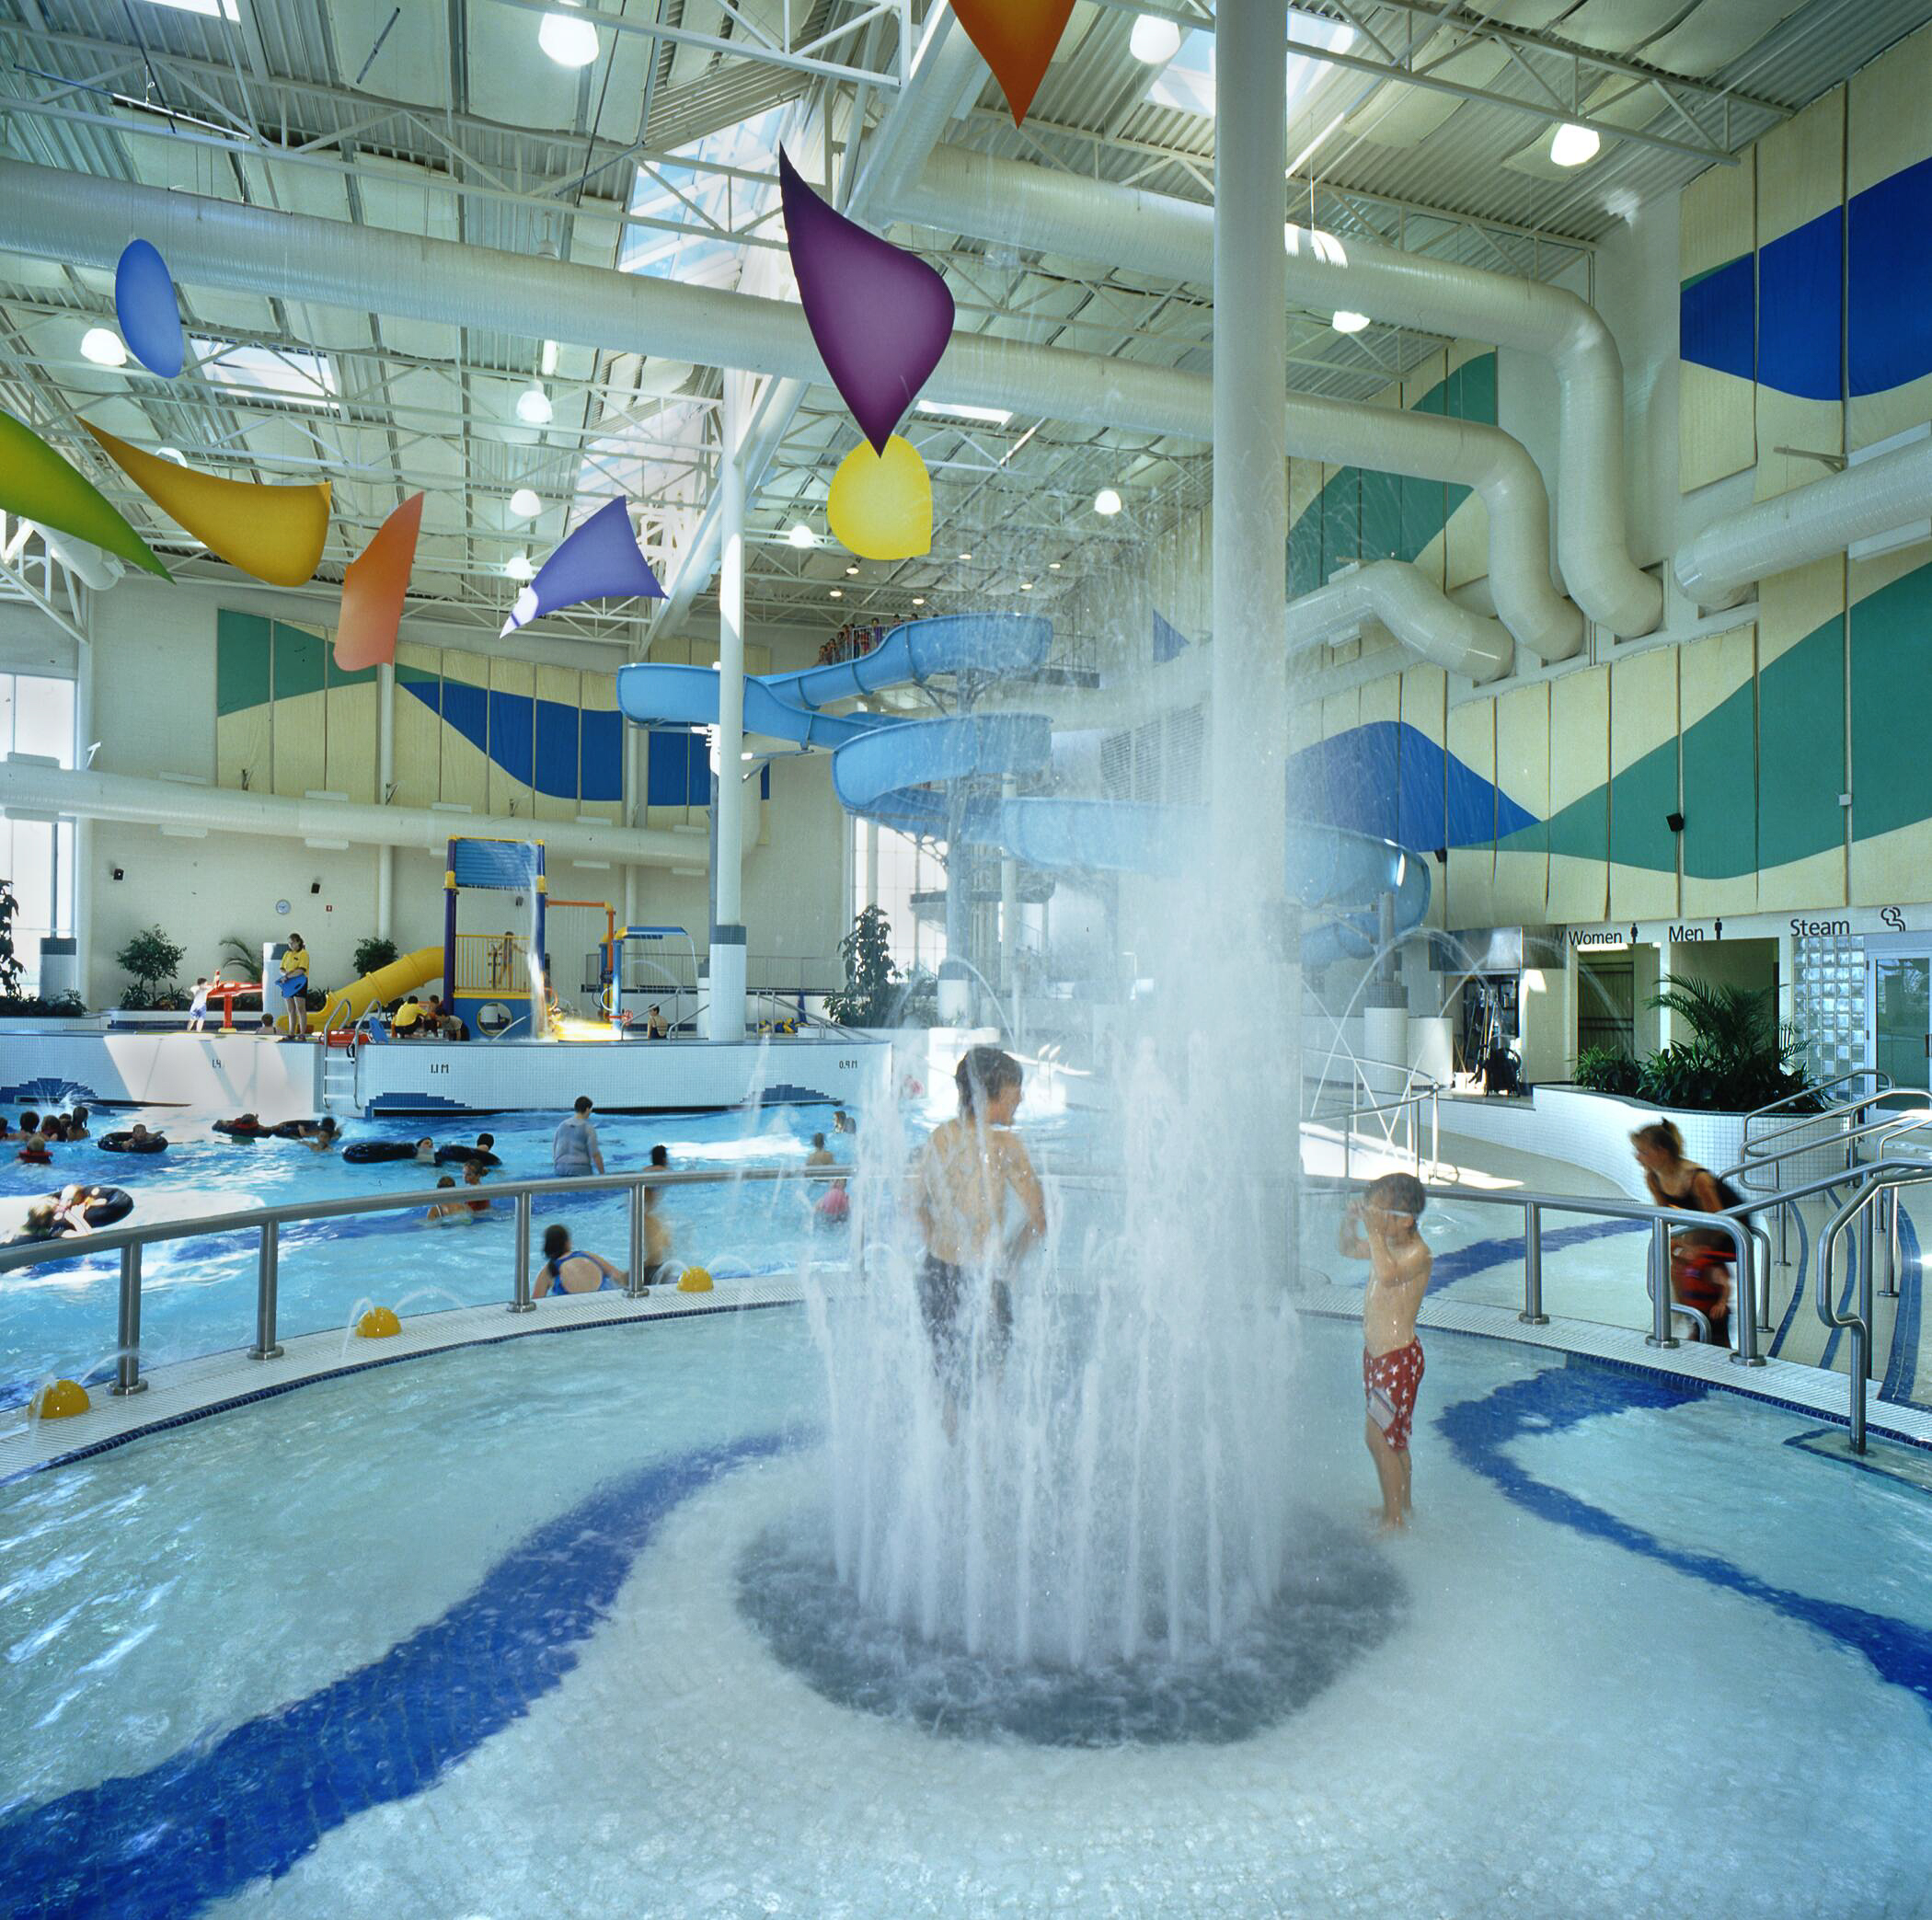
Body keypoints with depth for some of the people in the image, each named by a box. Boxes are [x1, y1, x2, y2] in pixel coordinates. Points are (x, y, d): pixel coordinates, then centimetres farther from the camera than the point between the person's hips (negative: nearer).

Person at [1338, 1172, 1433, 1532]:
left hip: (1398, 1359, -9)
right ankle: (1402, 1505, 34)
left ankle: (1394, 1520, 11)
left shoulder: (1418, 1252, -20)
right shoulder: (1385, 1243, 4)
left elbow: (1387, 1274, -41)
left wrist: (1373, 1229, -37)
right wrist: (1349, 1222, 3)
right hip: (1375, 1353, 9)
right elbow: (1348, 1250, 22)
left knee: (1379, 1438, -2)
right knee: (1392, 1438, 19)